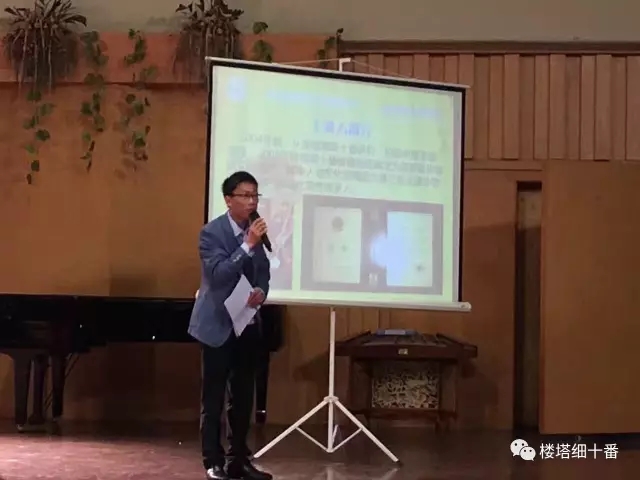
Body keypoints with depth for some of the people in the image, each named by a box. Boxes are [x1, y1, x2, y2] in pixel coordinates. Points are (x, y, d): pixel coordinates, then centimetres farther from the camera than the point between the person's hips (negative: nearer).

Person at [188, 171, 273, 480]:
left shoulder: (257, 231, 5)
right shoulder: (212, 232, -13)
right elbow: (218, 274, -24)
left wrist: (261, 292, -8)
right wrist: (248, 245, -30)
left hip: (248, 325, 6)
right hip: (219, 325, -6)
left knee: (244, 397, 11)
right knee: (213, 398, 1)